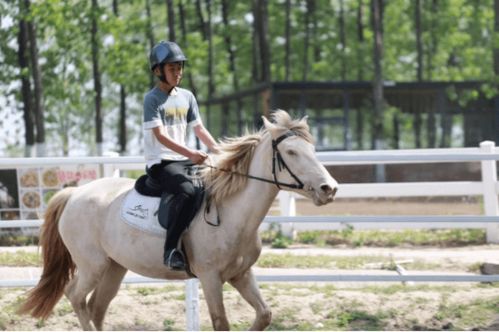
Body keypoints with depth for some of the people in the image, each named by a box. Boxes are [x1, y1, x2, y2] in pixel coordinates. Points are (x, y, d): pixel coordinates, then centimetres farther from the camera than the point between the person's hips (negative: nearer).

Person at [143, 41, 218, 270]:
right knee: (187, 190, -35)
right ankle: (171, 250, -34)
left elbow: (199, 129, 15)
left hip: (183, 159, 7)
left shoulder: (187, 97, 13)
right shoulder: (152, 99, -7)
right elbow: (160, 135, -17)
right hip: (160, 162, -7)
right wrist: (190, 153, -28)